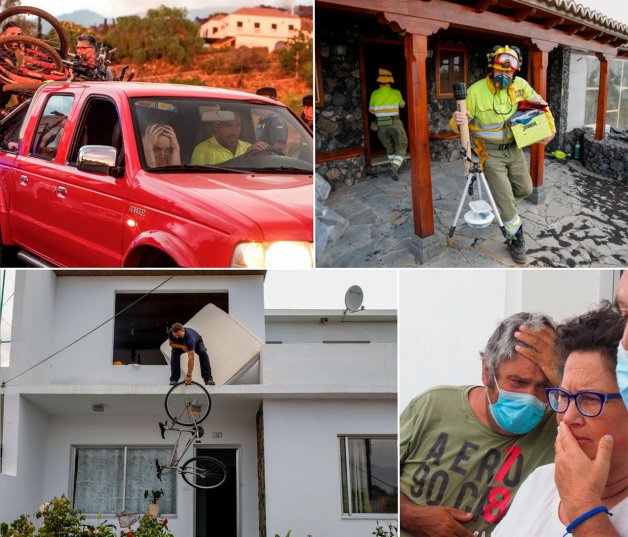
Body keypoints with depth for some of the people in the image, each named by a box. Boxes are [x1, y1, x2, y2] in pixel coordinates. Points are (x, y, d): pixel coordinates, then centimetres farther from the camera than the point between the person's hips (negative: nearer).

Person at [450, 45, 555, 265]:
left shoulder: (519, 85, -12)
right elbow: (456, 125, -17)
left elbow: (539, 103, 6)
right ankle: (516, 239, 13)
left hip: (513, 148, 5)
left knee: (525, 189, 15)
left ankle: (501, 202, 45)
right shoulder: (476, 91, -23)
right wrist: (457, 121, -41)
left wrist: (550, 127, -2)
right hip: (491, 153, -5)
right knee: (505, 199, -6)